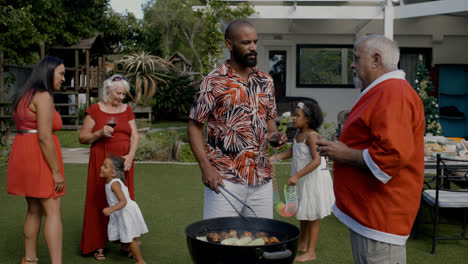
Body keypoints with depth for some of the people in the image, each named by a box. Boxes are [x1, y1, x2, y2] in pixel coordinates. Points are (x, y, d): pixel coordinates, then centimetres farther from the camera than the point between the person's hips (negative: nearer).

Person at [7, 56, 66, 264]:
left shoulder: (24, 95, 14)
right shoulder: (44, 96, -15)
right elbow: (45, 137, -21)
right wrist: (56, 171, -18)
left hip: (23, 153, 9)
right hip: (40, 157, -9)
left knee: (35, 210, 17)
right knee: (53, 212, -8)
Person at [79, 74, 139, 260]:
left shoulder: (127, 110, 10)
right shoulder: (95, 110, 0)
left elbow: (134, 136, 5)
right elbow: (82, 138, 1)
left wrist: (130, 156, -11)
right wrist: (100, 133, -16)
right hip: (101, 162, -3)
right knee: (100, 201, -1)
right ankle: (98, 245, 7)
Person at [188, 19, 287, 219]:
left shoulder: (266, 82, 11)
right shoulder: (213, 82, -4)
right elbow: (194, 126, -3)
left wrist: (276, 134, -2)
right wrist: (206, 167, -14)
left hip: (262, 179, 5)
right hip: (225, 180, -5)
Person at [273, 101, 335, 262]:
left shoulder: (311, 135, -23)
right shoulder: (299, 132, 3)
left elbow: (317, 160, -30)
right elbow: (293, 151, 14)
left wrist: (297, 176, -33)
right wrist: (276, 157, -1)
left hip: (313, 178, -9)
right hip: (302, 178, 9)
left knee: (312, 216, 2)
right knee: (302, 213, 21)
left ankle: (311, 252, 13)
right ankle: (302, 244, 37)